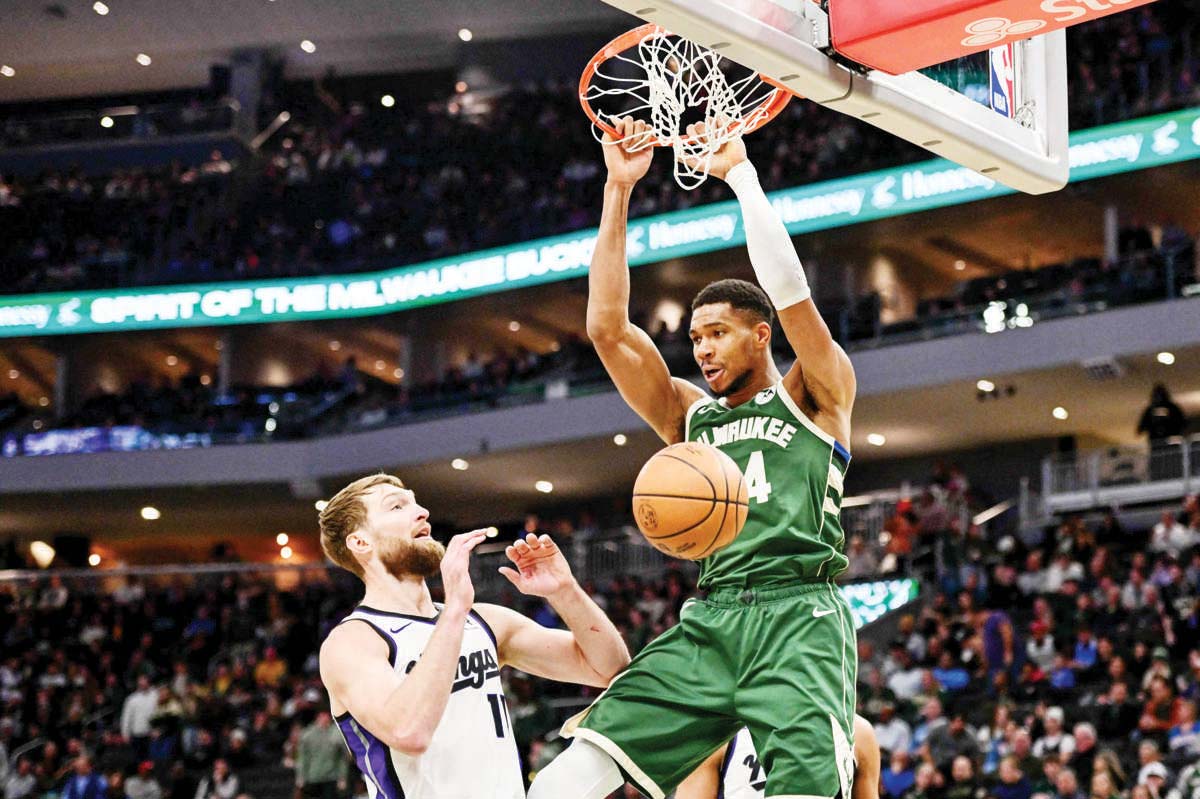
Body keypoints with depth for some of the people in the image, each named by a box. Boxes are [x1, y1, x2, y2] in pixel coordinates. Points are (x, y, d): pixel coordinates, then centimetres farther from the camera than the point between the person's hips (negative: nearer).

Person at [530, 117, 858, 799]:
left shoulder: (815, 396, 13)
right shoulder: (687, 414, 24)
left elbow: (790, 290, -3)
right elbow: (607, 327, 14)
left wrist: (740, 172, 1)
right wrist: (619, 190, 9)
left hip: (799, 616, -4)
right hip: (706, 621, 4)